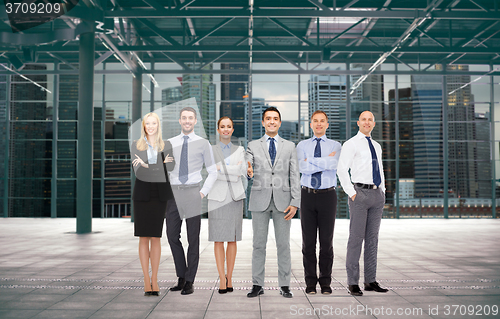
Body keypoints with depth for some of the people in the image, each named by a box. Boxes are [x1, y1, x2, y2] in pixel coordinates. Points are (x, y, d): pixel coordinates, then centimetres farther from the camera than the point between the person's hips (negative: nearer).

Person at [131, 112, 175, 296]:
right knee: (143, 238, 1)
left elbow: (171, 166, -7)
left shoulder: (166, 146, 9)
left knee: (155, 237, 2)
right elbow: (137, 169, -5)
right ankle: (146, 281, 7)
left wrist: (147, 165, -15)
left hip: (160, 194, 0)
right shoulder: (136, 145, 8)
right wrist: (160, 165, -15)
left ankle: (154, 280, 9)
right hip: (142, 193, 0)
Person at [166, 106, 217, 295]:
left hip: (192, 192, -3)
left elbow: (213, 172, 6)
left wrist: (204, 192, -5)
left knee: (193, 238, 1)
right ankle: (181, 277, 18)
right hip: (173, 193, 3)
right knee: (172, 235, 2)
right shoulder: (170, 143, 11)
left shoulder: (203, 144, 4)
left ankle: (189, 282, 11)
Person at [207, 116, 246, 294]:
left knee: (233, 239, 4)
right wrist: (233, 173, -12)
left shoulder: (240, 150, 12)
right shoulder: (211, 150, 7)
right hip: (217, 196, -2)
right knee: (219, 239, -5)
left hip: (235, 196, 2)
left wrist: (221, 168, -10)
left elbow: (242, 170, -4)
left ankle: (229, 278, 10)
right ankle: (222, 278, -2)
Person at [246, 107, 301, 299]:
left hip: (282, 201, 0)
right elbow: (248, 168, -2)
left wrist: (295, 203, -3)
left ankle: (284, 286, 12)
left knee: (283, 245, 3)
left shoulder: (290, 146, 11)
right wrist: (249, 173, -28)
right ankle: (257, 285, 12)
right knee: (259, 244, 4)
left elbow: (294, 176, 6)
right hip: (260, 200, 0)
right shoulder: (253, 146, 10)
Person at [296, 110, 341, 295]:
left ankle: (326, 282, 13)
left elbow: (334, 165, -14)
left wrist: (311, 160, -9)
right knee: (308, 241, 3)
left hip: (327, 195, 0)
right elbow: (303, 168, -10)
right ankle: (310, 281, 13)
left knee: (327, 240, 3)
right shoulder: (302, 146, 8)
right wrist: (325, 162, -10)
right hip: (308, 196, 1)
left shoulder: (335, 146, 7)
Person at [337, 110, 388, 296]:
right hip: (360, 193, -6)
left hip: (377, 194, 7)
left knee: (372, 239, 8)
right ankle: (353, 283, -1)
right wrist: (351, 193, -15)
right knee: (356, 238, -6)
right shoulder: (351, 144, -2)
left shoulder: (377, 146, 20)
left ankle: (371, 281, 15)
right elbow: (341, 170, -10)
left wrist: (383, 192, 15)